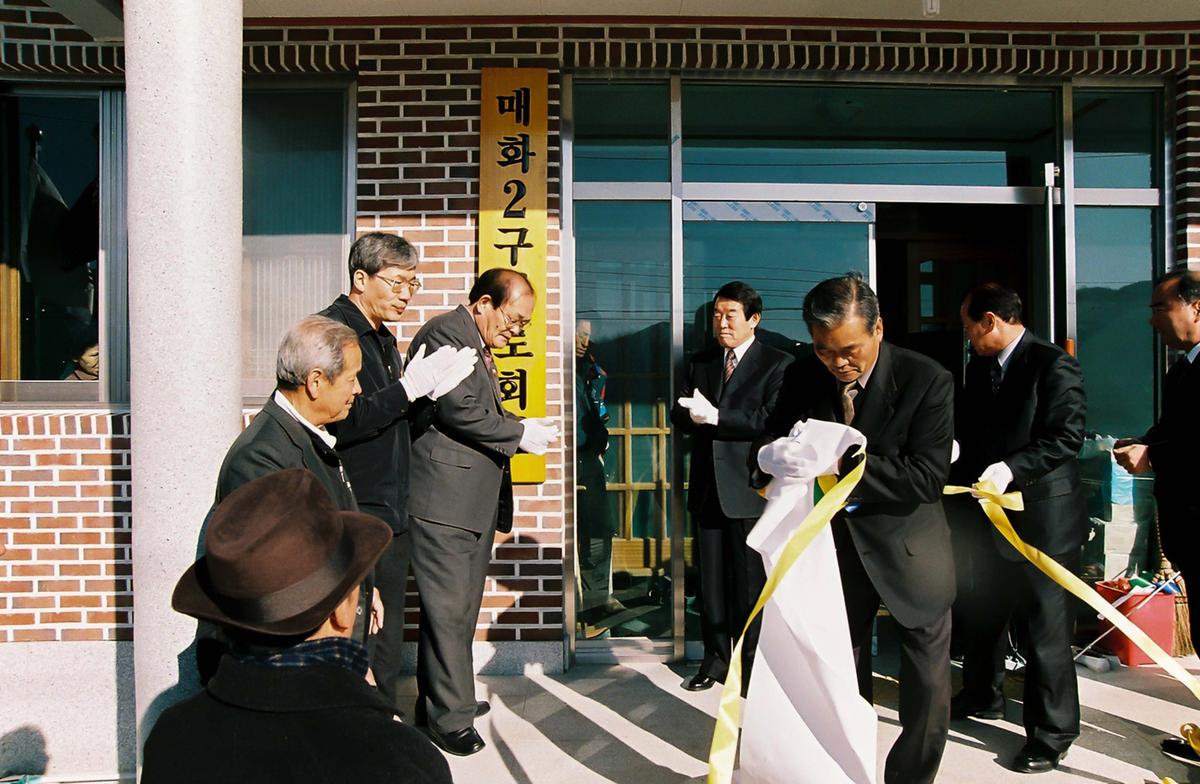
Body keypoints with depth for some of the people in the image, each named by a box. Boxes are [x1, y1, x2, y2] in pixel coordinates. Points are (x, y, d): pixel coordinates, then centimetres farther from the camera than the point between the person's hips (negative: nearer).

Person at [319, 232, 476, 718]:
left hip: (391, 514, 9)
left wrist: (429, 390, 2)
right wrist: (409, 389, -22)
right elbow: (340, 423, -22)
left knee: (387, 642, 17)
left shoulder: (383, 336, 16)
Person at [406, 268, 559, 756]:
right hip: (443, 498, -10)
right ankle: (450, 717, 9)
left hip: (476, 498, 10)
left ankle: (437, 699, 31)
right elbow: (458, 411, -21)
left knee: (461, 606, 17)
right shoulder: (444, 333, -12)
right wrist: (520, 434, -12)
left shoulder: (481, 346, 20)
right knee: (447, 609, -3)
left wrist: (521, 427, 7)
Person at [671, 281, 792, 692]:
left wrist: (715, 417, -19)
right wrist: (695, 414, -15)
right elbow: (680, 414, 8)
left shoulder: (778, 364, -4)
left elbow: (772, 422, -16)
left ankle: (751, 663, 18)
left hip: (749, 488, -5)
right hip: (707, 486, 5)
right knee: (711, 578, 12)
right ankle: (715, 656, 26)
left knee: (749, 581, 4)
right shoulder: (700, 362, 14)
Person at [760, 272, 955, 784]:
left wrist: (845, 464, -32)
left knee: (927, 683, 9)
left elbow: (927, 476, -23)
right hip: (835, 537, 3)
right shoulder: (802, 378, -7)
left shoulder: (927, 380, -18)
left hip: (908, 544, -3)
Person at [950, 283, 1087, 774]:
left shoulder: (1053, 365, -12)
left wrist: (1011, 468, -26)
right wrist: (965, 475, 0)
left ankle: (1052, 732, 18)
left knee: (1046, 628, 2)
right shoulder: (978, 367, 10)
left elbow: (1066, 436, -18)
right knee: (980, 614, 20)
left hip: (1041, 517, -8)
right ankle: (982, 696, 41)